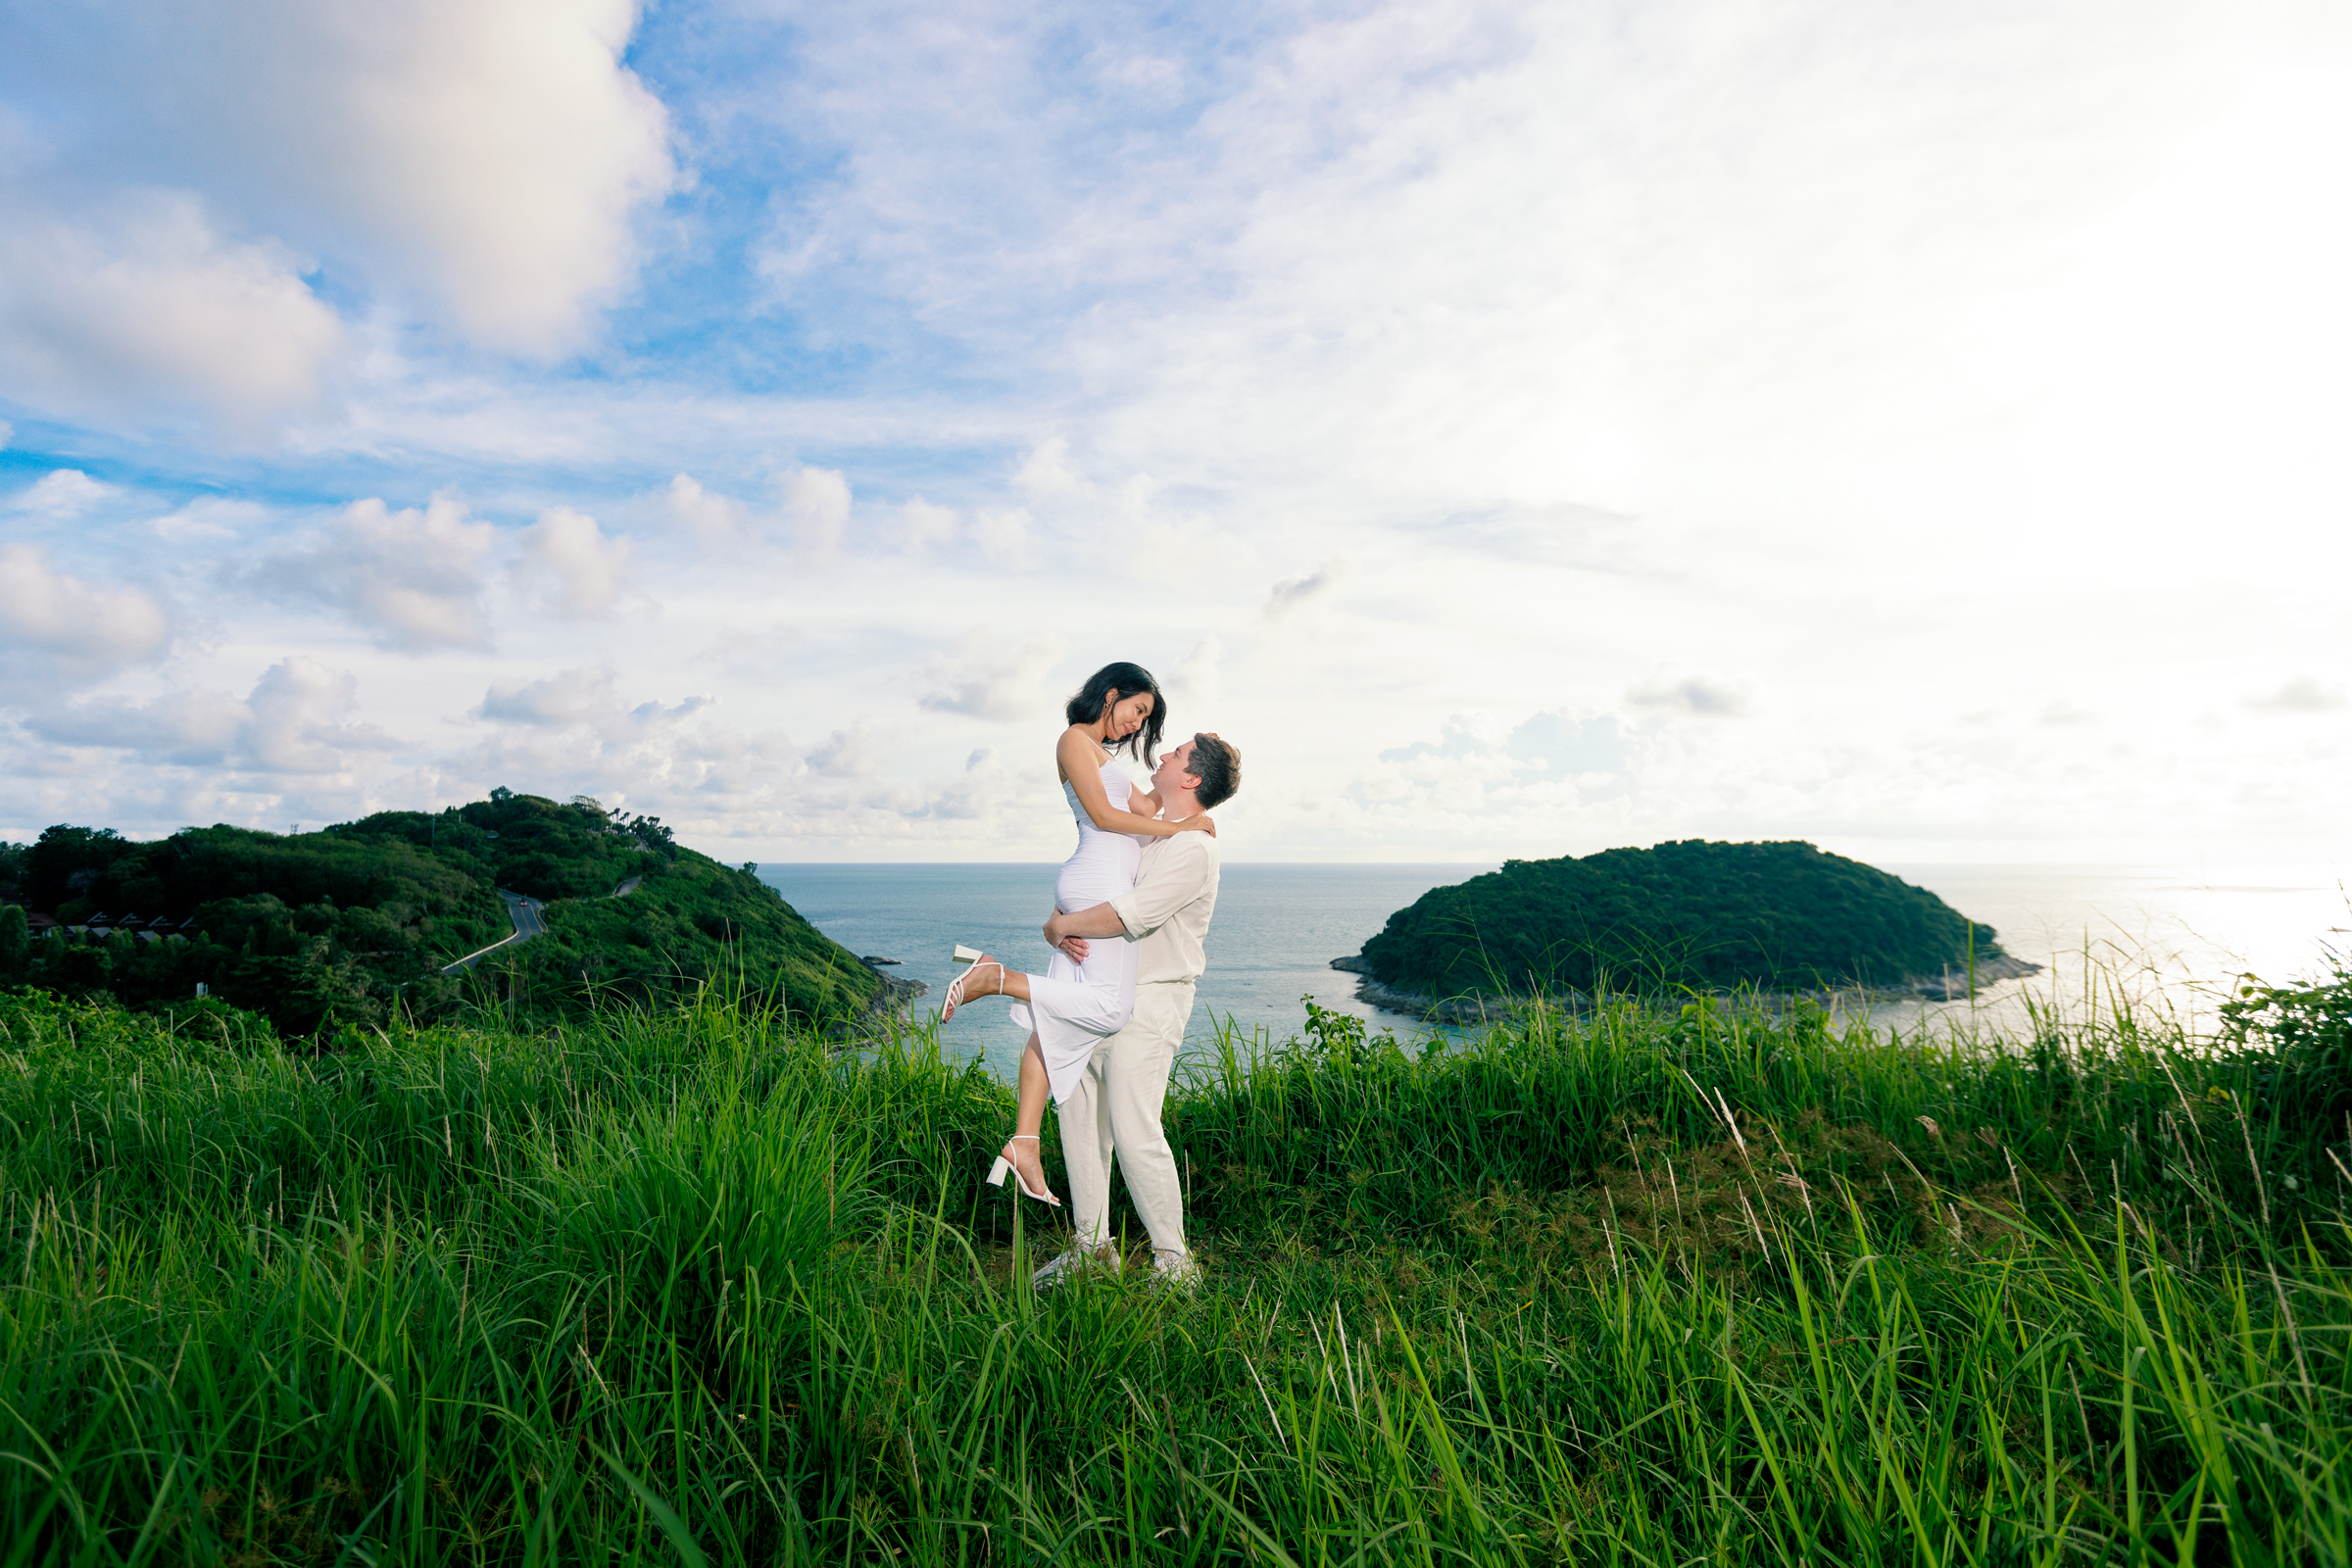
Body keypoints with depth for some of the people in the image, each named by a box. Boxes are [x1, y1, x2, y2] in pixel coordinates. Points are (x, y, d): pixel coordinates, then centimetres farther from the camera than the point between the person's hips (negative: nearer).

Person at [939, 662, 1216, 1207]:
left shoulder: (1104, 754, 29)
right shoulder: (1075, 739, -1)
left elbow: (1146, 805, 22)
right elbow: (1103, 814, -10)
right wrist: (1178, 827, -6)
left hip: (1090, 892, 10)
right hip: (1097, 883, -10)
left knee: (1057, 1022, 3)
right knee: (1110, 1008, -13)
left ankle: (1024, 1142, 2)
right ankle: (994, 977, -10)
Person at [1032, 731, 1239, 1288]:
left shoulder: (1193, 848, -12)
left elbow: (1128, 915, -23)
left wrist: (1059, 926, -8)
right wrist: (1063, 928, -6)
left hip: (1150, 998, -9)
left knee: (1134, 1129, -11)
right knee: (1078, 1113, 8)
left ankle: (1174, 1262, 5)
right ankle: (1091, 1247, 20)